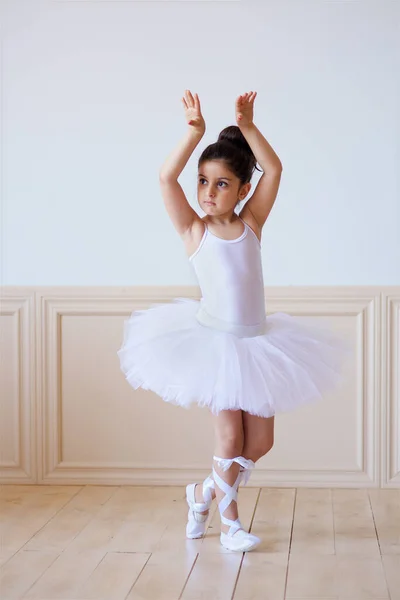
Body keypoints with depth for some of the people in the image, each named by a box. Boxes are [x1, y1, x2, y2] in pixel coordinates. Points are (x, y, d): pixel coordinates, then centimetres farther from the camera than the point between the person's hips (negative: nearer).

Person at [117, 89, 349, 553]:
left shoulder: (251, 224, 1)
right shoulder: (194, 230, -6)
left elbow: (273, 170, -6)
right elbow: (166, 177, -18)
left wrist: (247, 126, -12)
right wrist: (194, 131, -25)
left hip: (256, 343, 4)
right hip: (213, 342, -3)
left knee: (259, 442, 8)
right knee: (230, 438, -2)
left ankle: (204, 493, 31)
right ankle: (230, 522, 22)